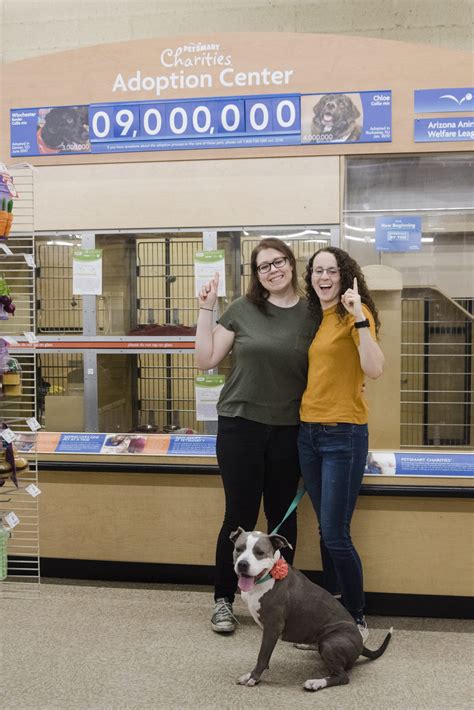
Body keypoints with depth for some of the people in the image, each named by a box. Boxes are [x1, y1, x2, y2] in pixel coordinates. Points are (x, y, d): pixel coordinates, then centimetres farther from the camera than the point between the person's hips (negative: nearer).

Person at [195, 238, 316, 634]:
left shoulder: (313, 315, 2)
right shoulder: (241, 310, -1)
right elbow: (206, 360, -1)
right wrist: (206, 308, -5)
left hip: (288, 431, 2)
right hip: (240, 426, -1)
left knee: (282, 515, 12)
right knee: (240, 515, 4)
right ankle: (224, 599, 21)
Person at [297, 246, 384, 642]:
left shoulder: (355, 314, -9)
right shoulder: (314, 318, 13)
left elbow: (375, 369, -23)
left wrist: (359, 318, -30)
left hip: (343, 435, -7)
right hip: (309, 432, 7)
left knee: (336, 534, -4)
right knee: (327, 530, 15)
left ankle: (358, 620, 13)